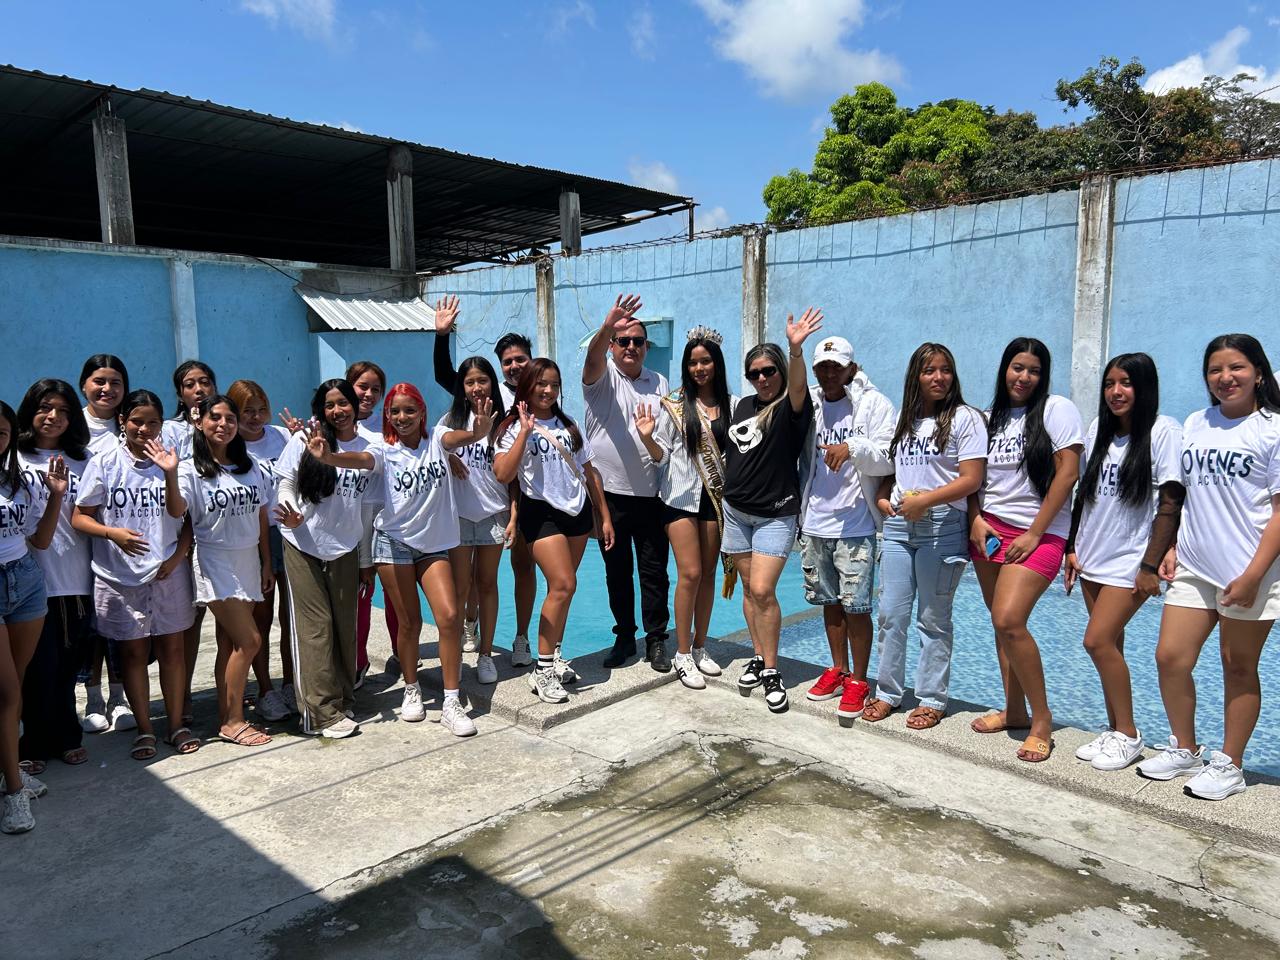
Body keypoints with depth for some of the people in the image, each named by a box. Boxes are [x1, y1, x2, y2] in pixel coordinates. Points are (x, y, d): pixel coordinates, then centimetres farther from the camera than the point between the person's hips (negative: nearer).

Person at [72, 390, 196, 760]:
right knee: (133, 651, 7)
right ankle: (144, 729, 21)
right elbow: (80, 517, -2)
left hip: (169, 573, 1)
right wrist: (113, 533, -20)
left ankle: (176, 724, 21)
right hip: (120, 575, -1)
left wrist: (177, 556, -8)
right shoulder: (104, 462, -2)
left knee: (171, 647, 8)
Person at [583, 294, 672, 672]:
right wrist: (607, 327, -45)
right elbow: (593, 358, -25)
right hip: (610, 492, -2)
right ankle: (624, 636, 24)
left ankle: (656, 640, 16)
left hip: (650, 493, 2)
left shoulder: (660, 384, 11)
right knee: (617, 570, 10)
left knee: (654, 569, 5)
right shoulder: (602, 376, 0)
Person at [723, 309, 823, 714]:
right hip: (736, 510, 6)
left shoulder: (791, 407, -9)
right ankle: (757, 658, 23)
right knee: (750, 589, 10)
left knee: (763, 591, -12)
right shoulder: (744, 405, 10)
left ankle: (771, 671, 3)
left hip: (775, 515, -6)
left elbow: (798, 388, -33)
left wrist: (796, 349, -50)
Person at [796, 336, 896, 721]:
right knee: (830, 601, 15)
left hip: (855, 524, -4)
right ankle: (838, 670, 30)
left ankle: (858, 681, 13)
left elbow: (888, 459, -10)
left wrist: (854, 448, -25)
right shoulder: (809, 404, 8)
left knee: (855, 606, -3)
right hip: (815, 522, 5)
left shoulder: (874, 404, -5)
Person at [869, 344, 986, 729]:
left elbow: (971, 480, -10)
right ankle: (888, 693, 20)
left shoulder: (965, 418, -3)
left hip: (942, 527, -5)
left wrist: (923, 501, -17)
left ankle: (932, 699, 16)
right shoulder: (903, 420, 16)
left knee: (933, 618, 3)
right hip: (898, 525, 5)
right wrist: (882, 499, 3)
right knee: (891, 614, 7)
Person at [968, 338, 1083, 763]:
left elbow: (1066, 474, -10)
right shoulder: (992, 416, 14)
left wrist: (1034, 534, -13)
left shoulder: (1057, 409, -3)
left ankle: (1042, 720, -2)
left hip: (1037, 533, -6)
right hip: (990, 530, 6)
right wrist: (976, 519, -2)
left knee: (1009, 620, -18)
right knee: (1002, 623, 7)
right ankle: (1014, 711, 21)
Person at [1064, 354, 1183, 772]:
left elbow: (1170, 503, -12)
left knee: (1098, 640, -11)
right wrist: (1072, 548, 11)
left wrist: (1150, 565, -13)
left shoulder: (1163, 431, -9)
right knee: (1109, 645, 10)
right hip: (1093, 559, 6)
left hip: (1130, 561, -6)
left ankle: (1128, 735, 5)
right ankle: (1114, 730, 21)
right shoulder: (1098, 430, 9)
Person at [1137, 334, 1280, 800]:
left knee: (1238, 668, 6)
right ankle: (1184, 749, 23)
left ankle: (1229, 765, 21)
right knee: (1170, 657, 3)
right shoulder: (1195, 425, 10)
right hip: (1193, 568, 5)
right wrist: (1170, 547, 7)